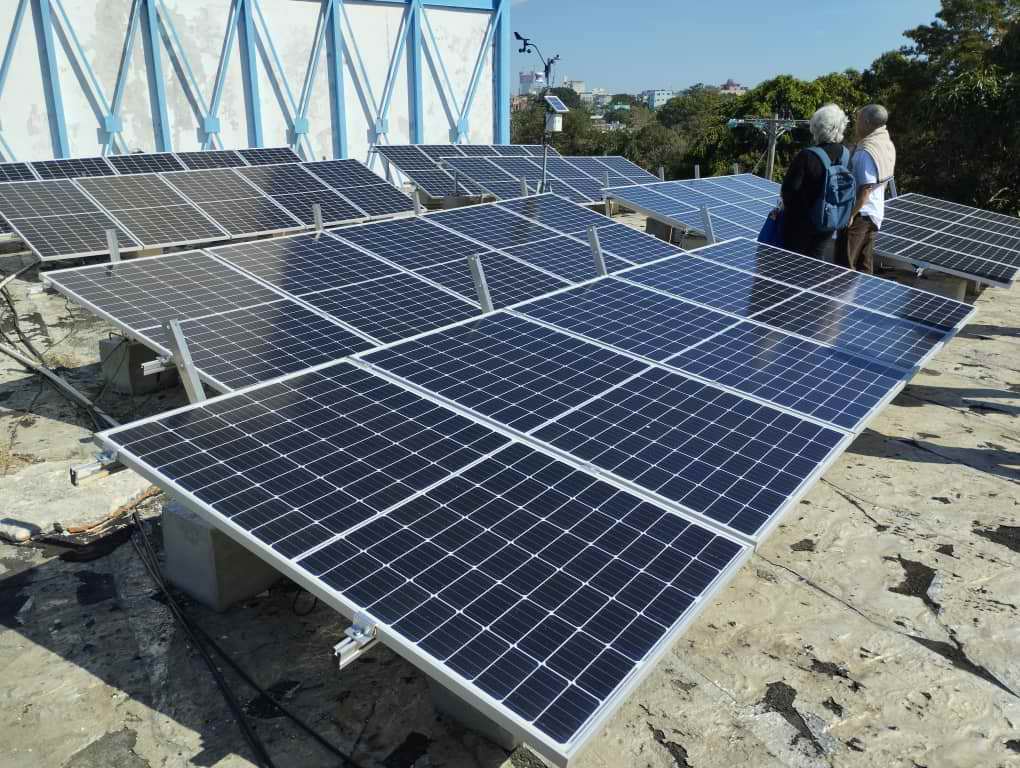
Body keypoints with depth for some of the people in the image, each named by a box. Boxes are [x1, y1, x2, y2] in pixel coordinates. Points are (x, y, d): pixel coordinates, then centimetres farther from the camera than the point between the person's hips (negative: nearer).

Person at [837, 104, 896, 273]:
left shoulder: (866, 152, -20)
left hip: (860, 213, -9)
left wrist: (850, 214, -17)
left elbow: (866, 189, -22)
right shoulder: (887, 145, 8)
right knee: (865, 264, 15)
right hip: (875, 212, 9)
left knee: (844, 266, -3)